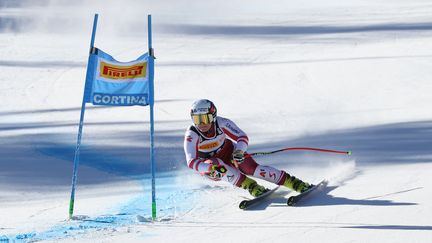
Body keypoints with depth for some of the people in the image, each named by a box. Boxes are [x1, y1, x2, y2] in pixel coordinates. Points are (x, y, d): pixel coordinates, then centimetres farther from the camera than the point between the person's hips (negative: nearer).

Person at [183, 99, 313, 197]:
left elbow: (242, 138, -17)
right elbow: (191, 162, -35)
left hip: (228, 153, 1)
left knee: (251, 168, -22)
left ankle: (296, 183, -21)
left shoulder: (222, 123, -24)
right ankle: (252, 187, -33)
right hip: (206, 165, -1)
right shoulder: (192, 134, -29)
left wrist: (238, 152, -39)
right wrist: (210, 168, -52)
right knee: (216, 164, -36)